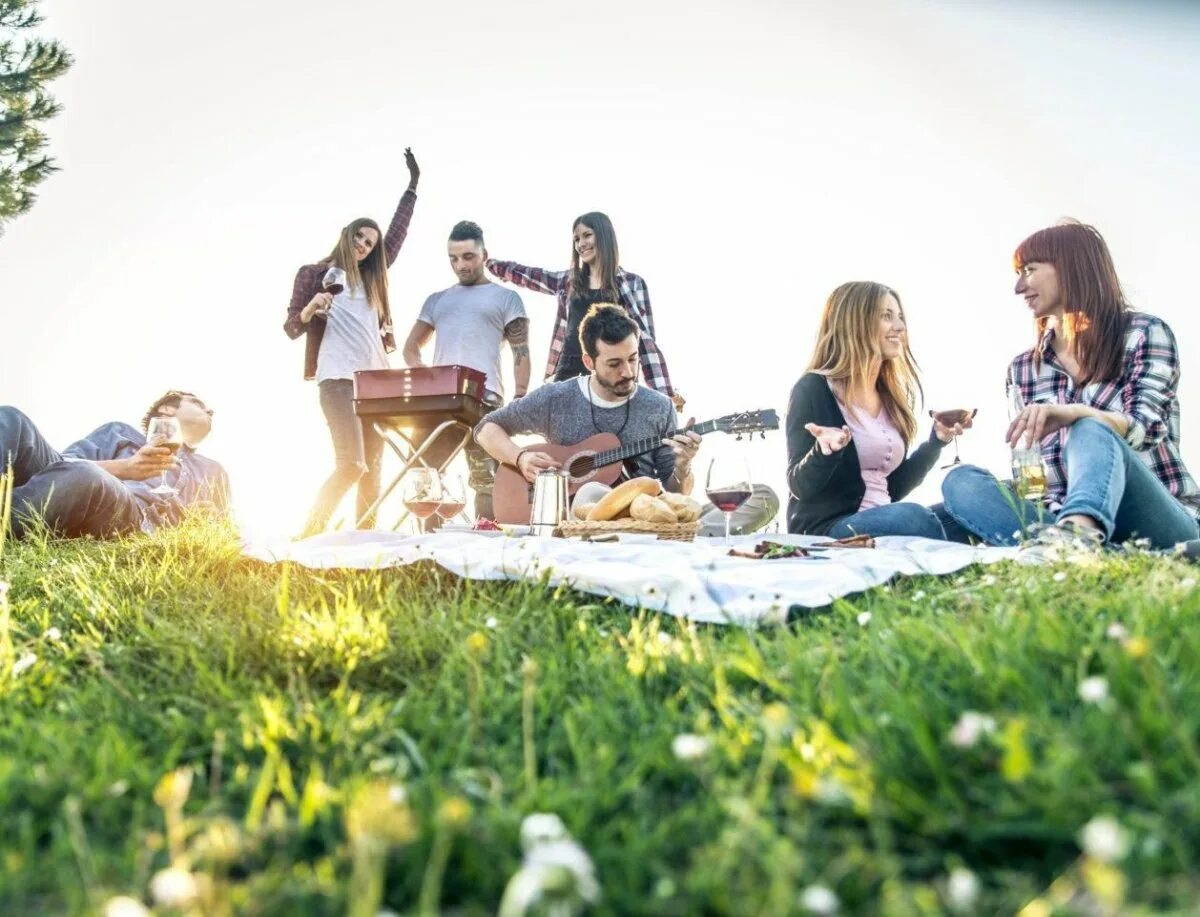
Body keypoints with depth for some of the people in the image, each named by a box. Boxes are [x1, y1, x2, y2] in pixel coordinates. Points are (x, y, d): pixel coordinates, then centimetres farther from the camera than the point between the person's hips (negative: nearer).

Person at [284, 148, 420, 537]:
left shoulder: (371, 276, 20)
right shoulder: (313, 272, 7)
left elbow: (396, 235, 27)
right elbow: (292, 328, 3)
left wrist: (413, 186, 30)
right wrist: (310, 310, -19)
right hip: (338, 378, -6)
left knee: (373, 468, 0)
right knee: (351, 464, -20)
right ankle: (309, 534, -12)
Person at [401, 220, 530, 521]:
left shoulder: (505, 298, 12)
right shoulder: (436, 300, 24)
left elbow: (521, 352, 4)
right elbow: (411, 345, 26)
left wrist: (520, 400, -8)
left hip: (483, 399, -4)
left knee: (485, 477, -7)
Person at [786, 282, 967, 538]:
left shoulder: (889, 398, 16)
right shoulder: (812, 389, -4)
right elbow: (800, 486, -9)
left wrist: (936, 440, 11)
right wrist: (825, 450, -29)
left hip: (884, 522, 7)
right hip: (824, 530, -7)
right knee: (914, 517, -33)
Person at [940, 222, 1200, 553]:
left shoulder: (1145, 333, 2)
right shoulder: (1023, 368, 13)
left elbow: (1144, 428, -14)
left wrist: (1074, 414, -36)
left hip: (1163, 523, -3)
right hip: (1070, 520, 4)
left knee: (1091, 434, -32)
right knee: (961, 481, -20)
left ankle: (1073, 537, -64)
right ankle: (1071, 542, -47)